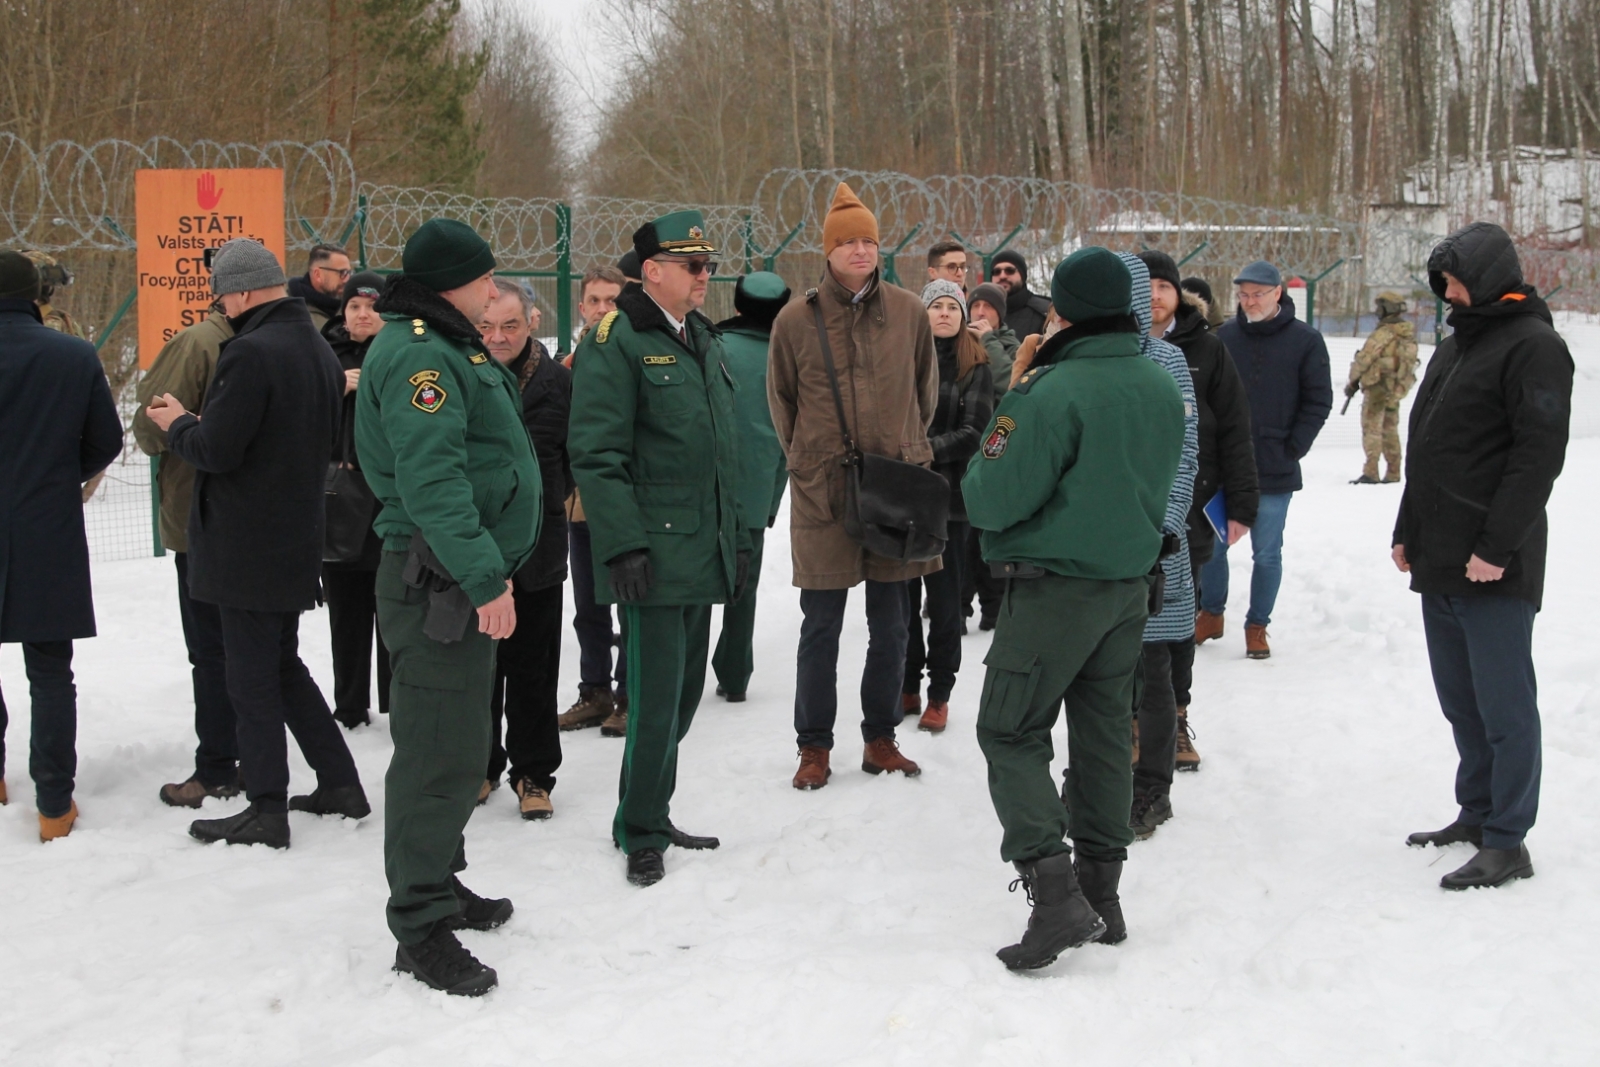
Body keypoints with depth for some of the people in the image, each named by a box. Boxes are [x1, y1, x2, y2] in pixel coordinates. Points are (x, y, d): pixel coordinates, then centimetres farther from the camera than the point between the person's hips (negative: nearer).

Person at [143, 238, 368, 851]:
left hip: (247, 544, -9)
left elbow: (215, 450, -22)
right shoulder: (319, 351, 9)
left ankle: (267, 811, 6)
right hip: (297, 540, 9)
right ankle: (339, 783, 23)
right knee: (282, 665, 20)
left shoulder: (252, 352, -20)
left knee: (252, 677, 0)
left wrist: (177, 425, 0)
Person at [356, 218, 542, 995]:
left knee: (456, 744, 19)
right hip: (438, 581, -11)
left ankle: (440, 883, 32)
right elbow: (431, 480, -26)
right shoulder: (417, 353, -16)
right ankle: (421, 928, -1)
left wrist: (491, 570, 24)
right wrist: (484, 578, -28)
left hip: (465, 579, 11)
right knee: (440, 750, -7)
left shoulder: (447, 346, 18)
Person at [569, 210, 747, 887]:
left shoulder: (704, 338, 17)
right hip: (654, 553, -8)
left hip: (706, 551, 8)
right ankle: (640, 835, 8)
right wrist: (623, 544, -21)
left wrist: (736, 534, 19)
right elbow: (597, 454, -16)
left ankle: (651, 816, 27)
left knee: (684, 693, 14)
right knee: (656, 699, -6)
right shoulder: (615, 340, -9)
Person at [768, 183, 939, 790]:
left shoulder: (908, 312, 2)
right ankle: (814, 747, 13)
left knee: (890, 625, 9)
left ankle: (880, 739, 22)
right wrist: (807, 461, 8)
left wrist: (907, 451, 13)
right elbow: (781, 399, 10)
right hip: (823, 490, -2)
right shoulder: (796, 320, -2)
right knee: (821, 626, 3)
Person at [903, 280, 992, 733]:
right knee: (903, 592, 6)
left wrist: (928, 449, -17)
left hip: (947, 492, -1)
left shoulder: (975, 367, 2)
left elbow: (973, 432, -5)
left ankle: (939, 694, 11)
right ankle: (908, 685, 18)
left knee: (943, 596, 2)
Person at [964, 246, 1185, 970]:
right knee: (1104, 732, 15)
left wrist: (1008, 414, -1)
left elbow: (991, 502, -19)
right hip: (1131, 584, 7)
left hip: (1056, 586, -7)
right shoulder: (1164, 389, 4)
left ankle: (1055, 895, -11)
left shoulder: (1055, 393, -21)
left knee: (1011, 733, 1)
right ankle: (1101, 895, 21)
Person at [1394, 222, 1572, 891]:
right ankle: (1477, 815, 25)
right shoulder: (1454, 346, 18)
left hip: (1493, 566, -9)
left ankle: (1507, 842, 1)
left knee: (1504, 705, -4)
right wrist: (1409, 532, 19)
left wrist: (1497, 547, -21)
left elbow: (1540, 453, -17)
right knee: (1460, 700, 15)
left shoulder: (1533, 346, -10)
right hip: (1440, 561, 9)